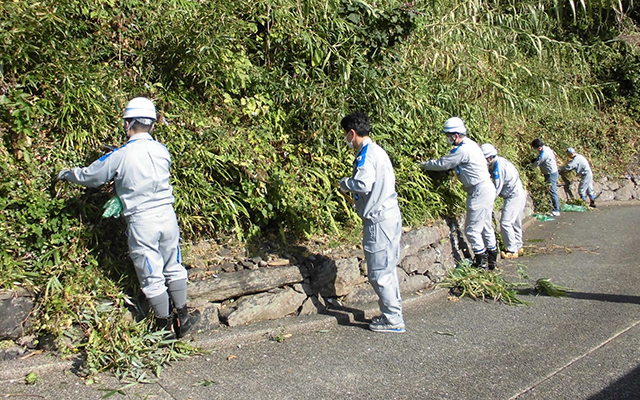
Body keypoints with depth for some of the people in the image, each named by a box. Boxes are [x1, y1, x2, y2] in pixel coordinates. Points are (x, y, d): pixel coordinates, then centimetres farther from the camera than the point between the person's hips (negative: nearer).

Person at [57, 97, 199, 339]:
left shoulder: (120, 156, -10)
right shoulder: (163, 151, 2)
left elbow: (90, 176, 2)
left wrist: (67, 174, 24)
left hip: (141, 223, -4)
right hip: (167, 217, 4)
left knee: (151, 277, 8)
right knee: (174, 268, 17)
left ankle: (165, 327, 19)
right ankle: (182, 317, 25)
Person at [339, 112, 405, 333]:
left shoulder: (366, 154, -14)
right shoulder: (377, 151, 16)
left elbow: (363, 184, -27)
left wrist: (344, 183, -9)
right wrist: (350, 185, 13)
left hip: (379, 221, -10)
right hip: (390, 216, 10)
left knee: (379, 273, -1)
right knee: (387, 269, 18)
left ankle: (393, 320, 7)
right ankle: (393, 313, 27)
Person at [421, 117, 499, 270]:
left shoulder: (462, 150, -21)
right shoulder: (470, 144, 11)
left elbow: (442, 164, -15)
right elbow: (449, 163, 16)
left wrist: (424, 164, 0)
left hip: (480, 192, -10)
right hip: (486, 189, 10)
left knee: (472, 230, -1)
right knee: (486, 226, 17)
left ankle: (481, 261, 9)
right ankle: (492, 259, 26)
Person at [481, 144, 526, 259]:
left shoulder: (498, 167, -22)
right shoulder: (499, 161, 8)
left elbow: (497, 189, -20)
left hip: (514, 196, -11)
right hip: (519, 194, 11)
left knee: (505, 223, -9)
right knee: (515, 222, 18)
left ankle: (512, 251, -3)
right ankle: (518, 247, 29)